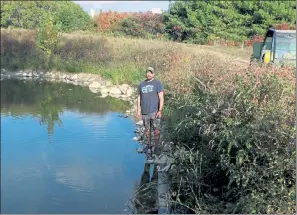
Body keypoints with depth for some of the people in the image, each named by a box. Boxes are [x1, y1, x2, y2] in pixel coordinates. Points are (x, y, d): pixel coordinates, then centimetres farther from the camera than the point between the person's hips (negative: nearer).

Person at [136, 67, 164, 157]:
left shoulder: (157, 83, -1)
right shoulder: (142, 84, 12)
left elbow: (161, 98, -6)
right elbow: (139, 98, 17)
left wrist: (160, 111, -14)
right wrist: (138, 110, 11)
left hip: (154, 111, -4)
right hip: (145, 112, 4)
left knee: (156, 130, -4)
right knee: (147, 129, 12)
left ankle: (157, 147, 6)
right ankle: (149, 144, 26)